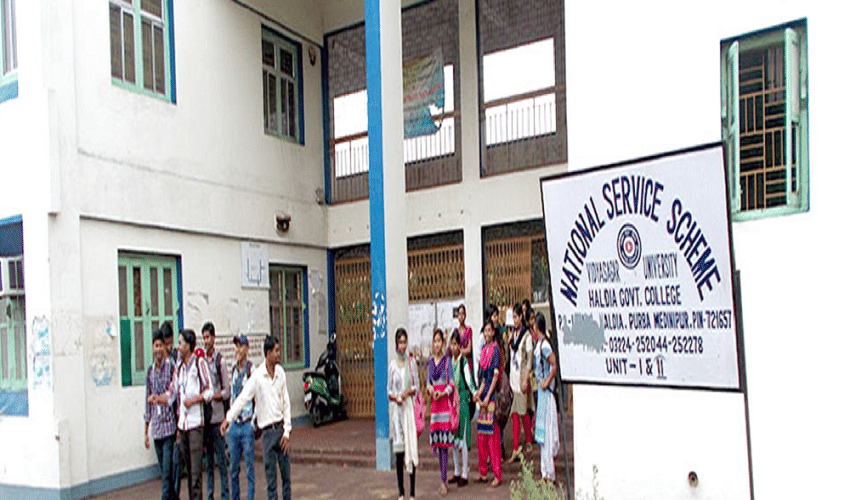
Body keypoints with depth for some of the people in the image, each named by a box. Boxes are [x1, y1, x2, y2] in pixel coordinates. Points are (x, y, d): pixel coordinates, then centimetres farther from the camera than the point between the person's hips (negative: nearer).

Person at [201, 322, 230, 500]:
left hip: (217, 414, -4)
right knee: (208, 458, 12)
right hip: (204, 414, 4)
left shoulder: (220, 361, -5)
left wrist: (215, 396, -18)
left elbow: (227, 391, -4)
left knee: (221, 458, 0)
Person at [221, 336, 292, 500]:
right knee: (270, 475, 1)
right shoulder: (257, 376, -8)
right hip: (268, 431, -3)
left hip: (281, 428, 3)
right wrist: (228, 419, -24)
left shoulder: (281, 373, 4)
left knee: (286, 473, 10)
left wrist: (286, 432, 3)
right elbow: (242, 398, -12)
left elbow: (286, 403, 7)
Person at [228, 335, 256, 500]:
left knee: (249, 468, 1)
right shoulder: (233, 370, 11)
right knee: (233, 468, 12)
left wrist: (253, 422, -12)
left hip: (247, 425, -6)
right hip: (234, 425, 6)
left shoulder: (252, 370, -10)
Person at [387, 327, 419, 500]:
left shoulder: (412, 362, 5)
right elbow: (388, 390, 7)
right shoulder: (392, 365, 5)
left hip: (410, 407, 0)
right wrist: (395, 397, -12)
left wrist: (409, 391, -13)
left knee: (412, 446, -3)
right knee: (398, 449, 3)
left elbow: (417, 386, 6)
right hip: (396, 408, 0)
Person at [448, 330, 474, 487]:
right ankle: (457, 472, 22)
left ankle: (465, 474, 4)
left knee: (463, 438, -4)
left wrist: (475, 393, -31)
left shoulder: (464, 361, -8)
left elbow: (469, 380, -17)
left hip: (463, 400, -7)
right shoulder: (449, 361, 11)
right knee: (452, 438, 11)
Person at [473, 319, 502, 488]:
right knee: (481, 434, 10)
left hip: (493, 395, -7)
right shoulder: (484, 349, 14)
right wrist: (478, 393, 2)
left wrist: (487, 397, -15)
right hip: (483, 396, 7)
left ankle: (497, 475, 0)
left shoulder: (495, 349, -8)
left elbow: (495, 375, -13)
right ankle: (483, 473, 19)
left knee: (493, 434, -6)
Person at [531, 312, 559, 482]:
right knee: (543, 430, 15)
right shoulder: (539, 343, 10)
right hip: (541, 391, 9)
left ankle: (549, 474, 3)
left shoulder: (544, 345, -18)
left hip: (546, 391, -9)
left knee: (546, 430, -4)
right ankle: (547, 472, 25)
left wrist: (547, 382, -18)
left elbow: (555, 366, -26)